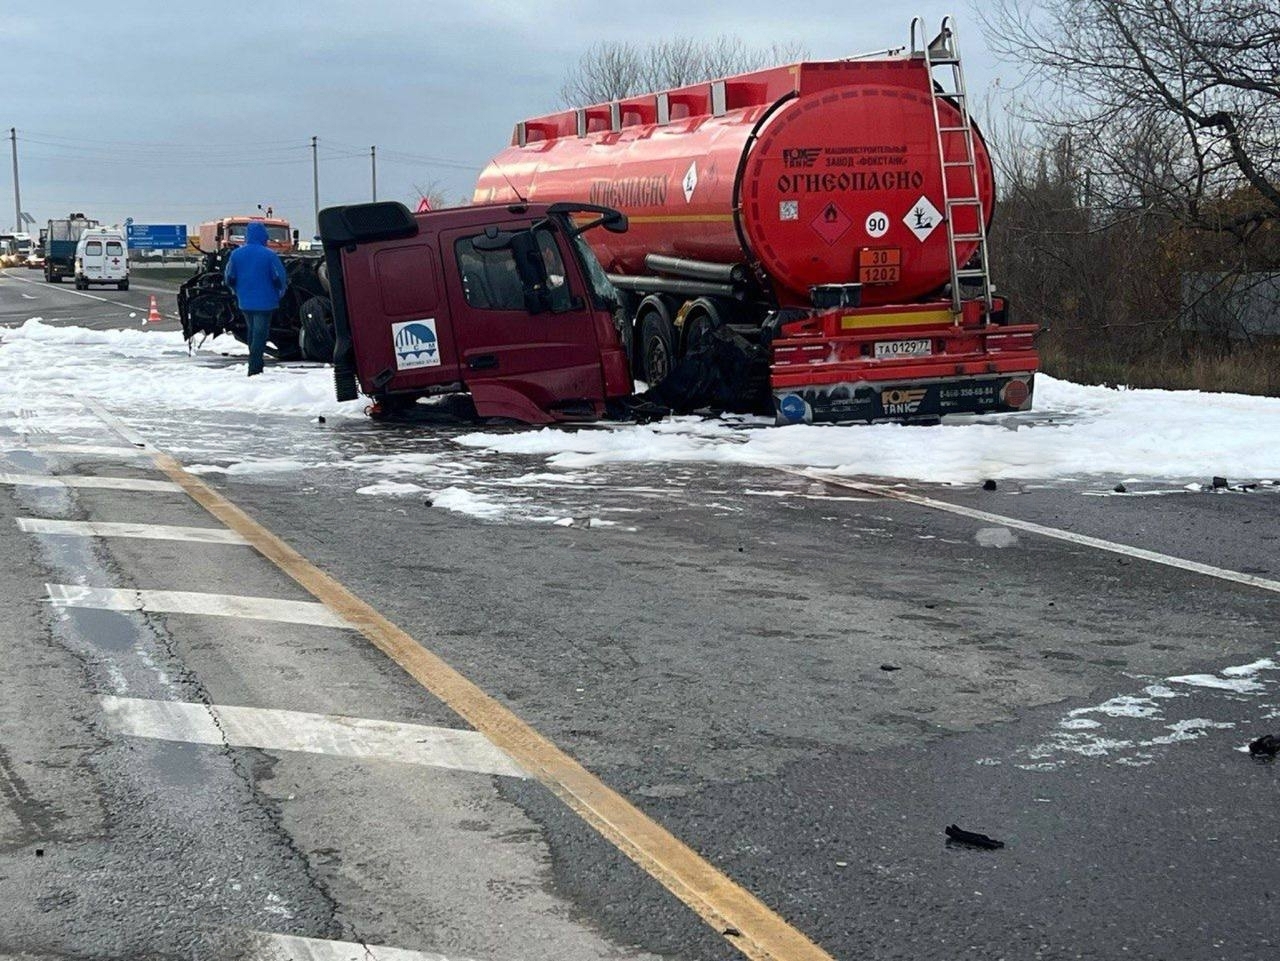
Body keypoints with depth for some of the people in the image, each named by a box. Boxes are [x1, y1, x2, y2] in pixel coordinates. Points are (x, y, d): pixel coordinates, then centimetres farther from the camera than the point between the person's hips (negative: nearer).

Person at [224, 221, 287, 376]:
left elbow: (228, 279, 4)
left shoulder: (236, 254, -1)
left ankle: (256, 365, 25)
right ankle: (255, 368, -6)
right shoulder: (269, 255, -13)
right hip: (264, 302, -4)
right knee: (260, 334, 0)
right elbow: (280, 278, -10)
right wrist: (279, 294, 9)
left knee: (252, 332, 19)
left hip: (244, 302, 4)